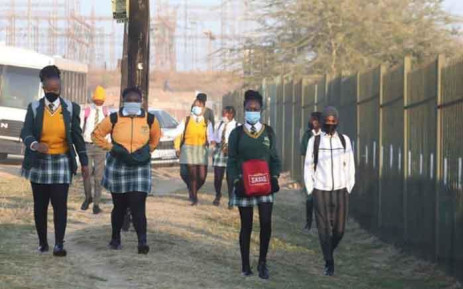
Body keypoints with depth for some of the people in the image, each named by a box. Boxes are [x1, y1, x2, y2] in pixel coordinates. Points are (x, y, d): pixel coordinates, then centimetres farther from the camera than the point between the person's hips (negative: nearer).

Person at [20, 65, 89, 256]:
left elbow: (77, 137, 4)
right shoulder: (34, 108, -1)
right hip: (39, 162, 1)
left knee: (60, 203, -10)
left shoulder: (70, 108, 0)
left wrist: (84, 162, 2)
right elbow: (25, 133, -8)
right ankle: (42, 242, 17)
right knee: (40, 204, 7)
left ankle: (59, 244, -10)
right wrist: (35, 145, -31)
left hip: (61, 162, -1)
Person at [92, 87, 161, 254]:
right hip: (117, 168, 1)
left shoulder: (149, 119, 0)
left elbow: (156, 137, 18)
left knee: (138, 206, -12)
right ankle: (115, 238, 29)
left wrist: (148, 150, 8)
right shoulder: (114, 119, -4)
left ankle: (142, 242, -16)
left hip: (140, 169, -1)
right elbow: (96, 135, 6)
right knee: (119, 206, 12)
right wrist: (110, 148, -6)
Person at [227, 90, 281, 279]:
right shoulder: (237, 133, 2)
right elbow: (231, 161, 2)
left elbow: (275, 158, 10)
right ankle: (245, 264, 15)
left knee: (266, 223, -8)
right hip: (244, 185, -1)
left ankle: (262, 262, 5)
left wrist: (275, 177, -6)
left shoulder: (268, 132, 7)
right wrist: (237, 181, -11)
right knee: (246, 225, 4)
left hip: (265, 184, 1)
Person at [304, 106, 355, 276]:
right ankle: (329, 263, 6)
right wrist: (311, 191, -1)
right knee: (324, 229, -4)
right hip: (321, 192, -1)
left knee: (339, 229, 2)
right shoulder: (314, 141, 0)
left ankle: (329, 251, 30)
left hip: (341, 191, 1)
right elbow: (308, 167, 3)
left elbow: (350, 167, 7)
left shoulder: (345, 140, 3)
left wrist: (348, 190, 2)